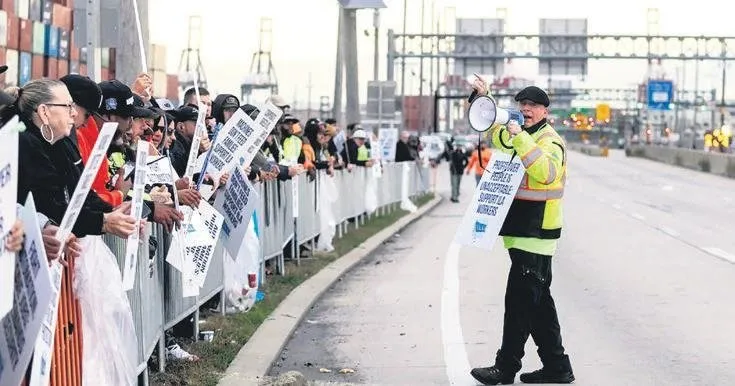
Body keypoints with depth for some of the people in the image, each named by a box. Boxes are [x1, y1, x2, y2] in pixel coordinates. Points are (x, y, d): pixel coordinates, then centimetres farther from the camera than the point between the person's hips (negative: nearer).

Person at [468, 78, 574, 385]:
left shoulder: (549, 141, -12)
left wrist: (520, 139, -33)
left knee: (519, 301, -6)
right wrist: (483, 98, 26)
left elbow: (547, 172, -33)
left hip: (534, 234, -10)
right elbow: (494, 131, 37)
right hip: (525, 233, 10)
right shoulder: (524, 137, 17)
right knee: (539, 302, 12)